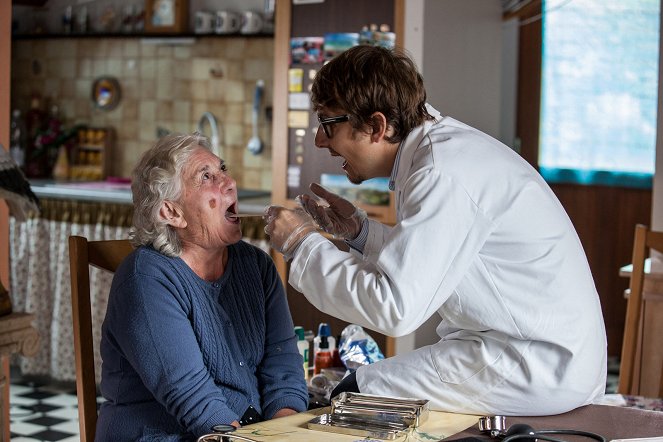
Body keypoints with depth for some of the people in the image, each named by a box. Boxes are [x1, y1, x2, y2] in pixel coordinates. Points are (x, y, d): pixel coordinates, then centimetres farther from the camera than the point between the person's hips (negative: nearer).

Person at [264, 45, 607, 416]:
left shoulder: (444, 175, -22)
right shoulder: (445, 143, 8)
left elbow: (395, 309, -25)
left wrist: (304, 244, -15)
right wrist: (358, 230, 8)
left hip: (536, 369, -9)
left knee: (355, 399, -9)